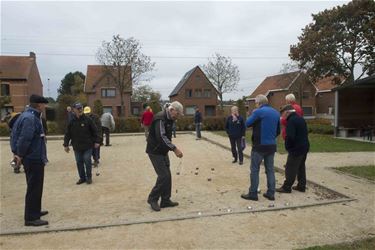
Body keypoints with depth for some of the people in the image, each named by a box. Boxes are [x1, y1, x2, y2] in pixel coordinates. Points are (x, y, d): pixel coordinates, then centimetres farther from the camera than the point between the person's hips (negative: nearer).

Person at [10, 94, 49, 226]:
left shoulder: (27, 115, 12)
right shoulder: (30, 118, -21)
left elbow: (15, 133, 16)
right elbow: (25, 139, -26)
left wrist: (17, 152, 12)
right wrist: (20, 155, -13)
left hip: (33, 158, 10)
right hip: (34, 159, -10)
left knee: (35, 186, 20)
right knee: (34, 188, -3)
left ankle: (35, 211, 34)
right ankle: (31, 218, 5)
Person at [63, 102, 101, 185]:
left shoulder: (87, 120, -5)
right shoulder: (71, 122, 1)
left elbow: (94, 131, -1)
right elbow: (67, 134, 6)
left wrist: (97, 141, -2)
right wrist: (66, 145, 4)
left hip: (87, 146, -3)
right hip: (77, 147, 3)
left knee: (87, 161, -1)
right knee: (79, 162, 9)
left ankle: (89, 177, 14)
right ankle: (82, 178, 23)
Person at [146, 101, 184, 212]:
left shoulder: (169, 119, 10)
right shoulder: (160, 118, -21)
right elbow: (161, 137, -31)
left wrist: (173, 148, 10)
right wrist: (174, 148, -34)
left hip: (163, 151, 9)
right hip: (155, 151, -9)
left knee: (167, 175, 9)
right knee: (163, 175, -10)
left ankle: (165, 200, 18)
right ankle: (152, 198, 6)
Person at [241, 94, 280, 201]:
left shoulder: (258, 112, -13)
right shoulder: (276, 113, 10)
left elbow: (247, 124, -5)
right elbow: (278, 130, 15)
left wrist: (252, 115, 12)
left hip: (259, 146, -7)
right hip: (272, 145, 7)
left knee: (254, 170, 2)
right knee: (270, 169, 12)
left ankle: (253, 193, 7)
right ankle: (271, 193, 16)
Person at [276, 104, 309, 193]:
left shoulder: (291, 121, -18)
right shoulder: (300, 119, 12)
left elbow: (290, 137, -24)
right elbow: (306, 133, 17)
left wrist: (287, 146, -9)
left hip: (296, 149, -9)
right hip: (304, 147, 10)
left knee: (290, 168, -2)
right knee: (301, 167, 16)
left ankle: (287, 187, 3)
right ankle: (301, 186, 23)